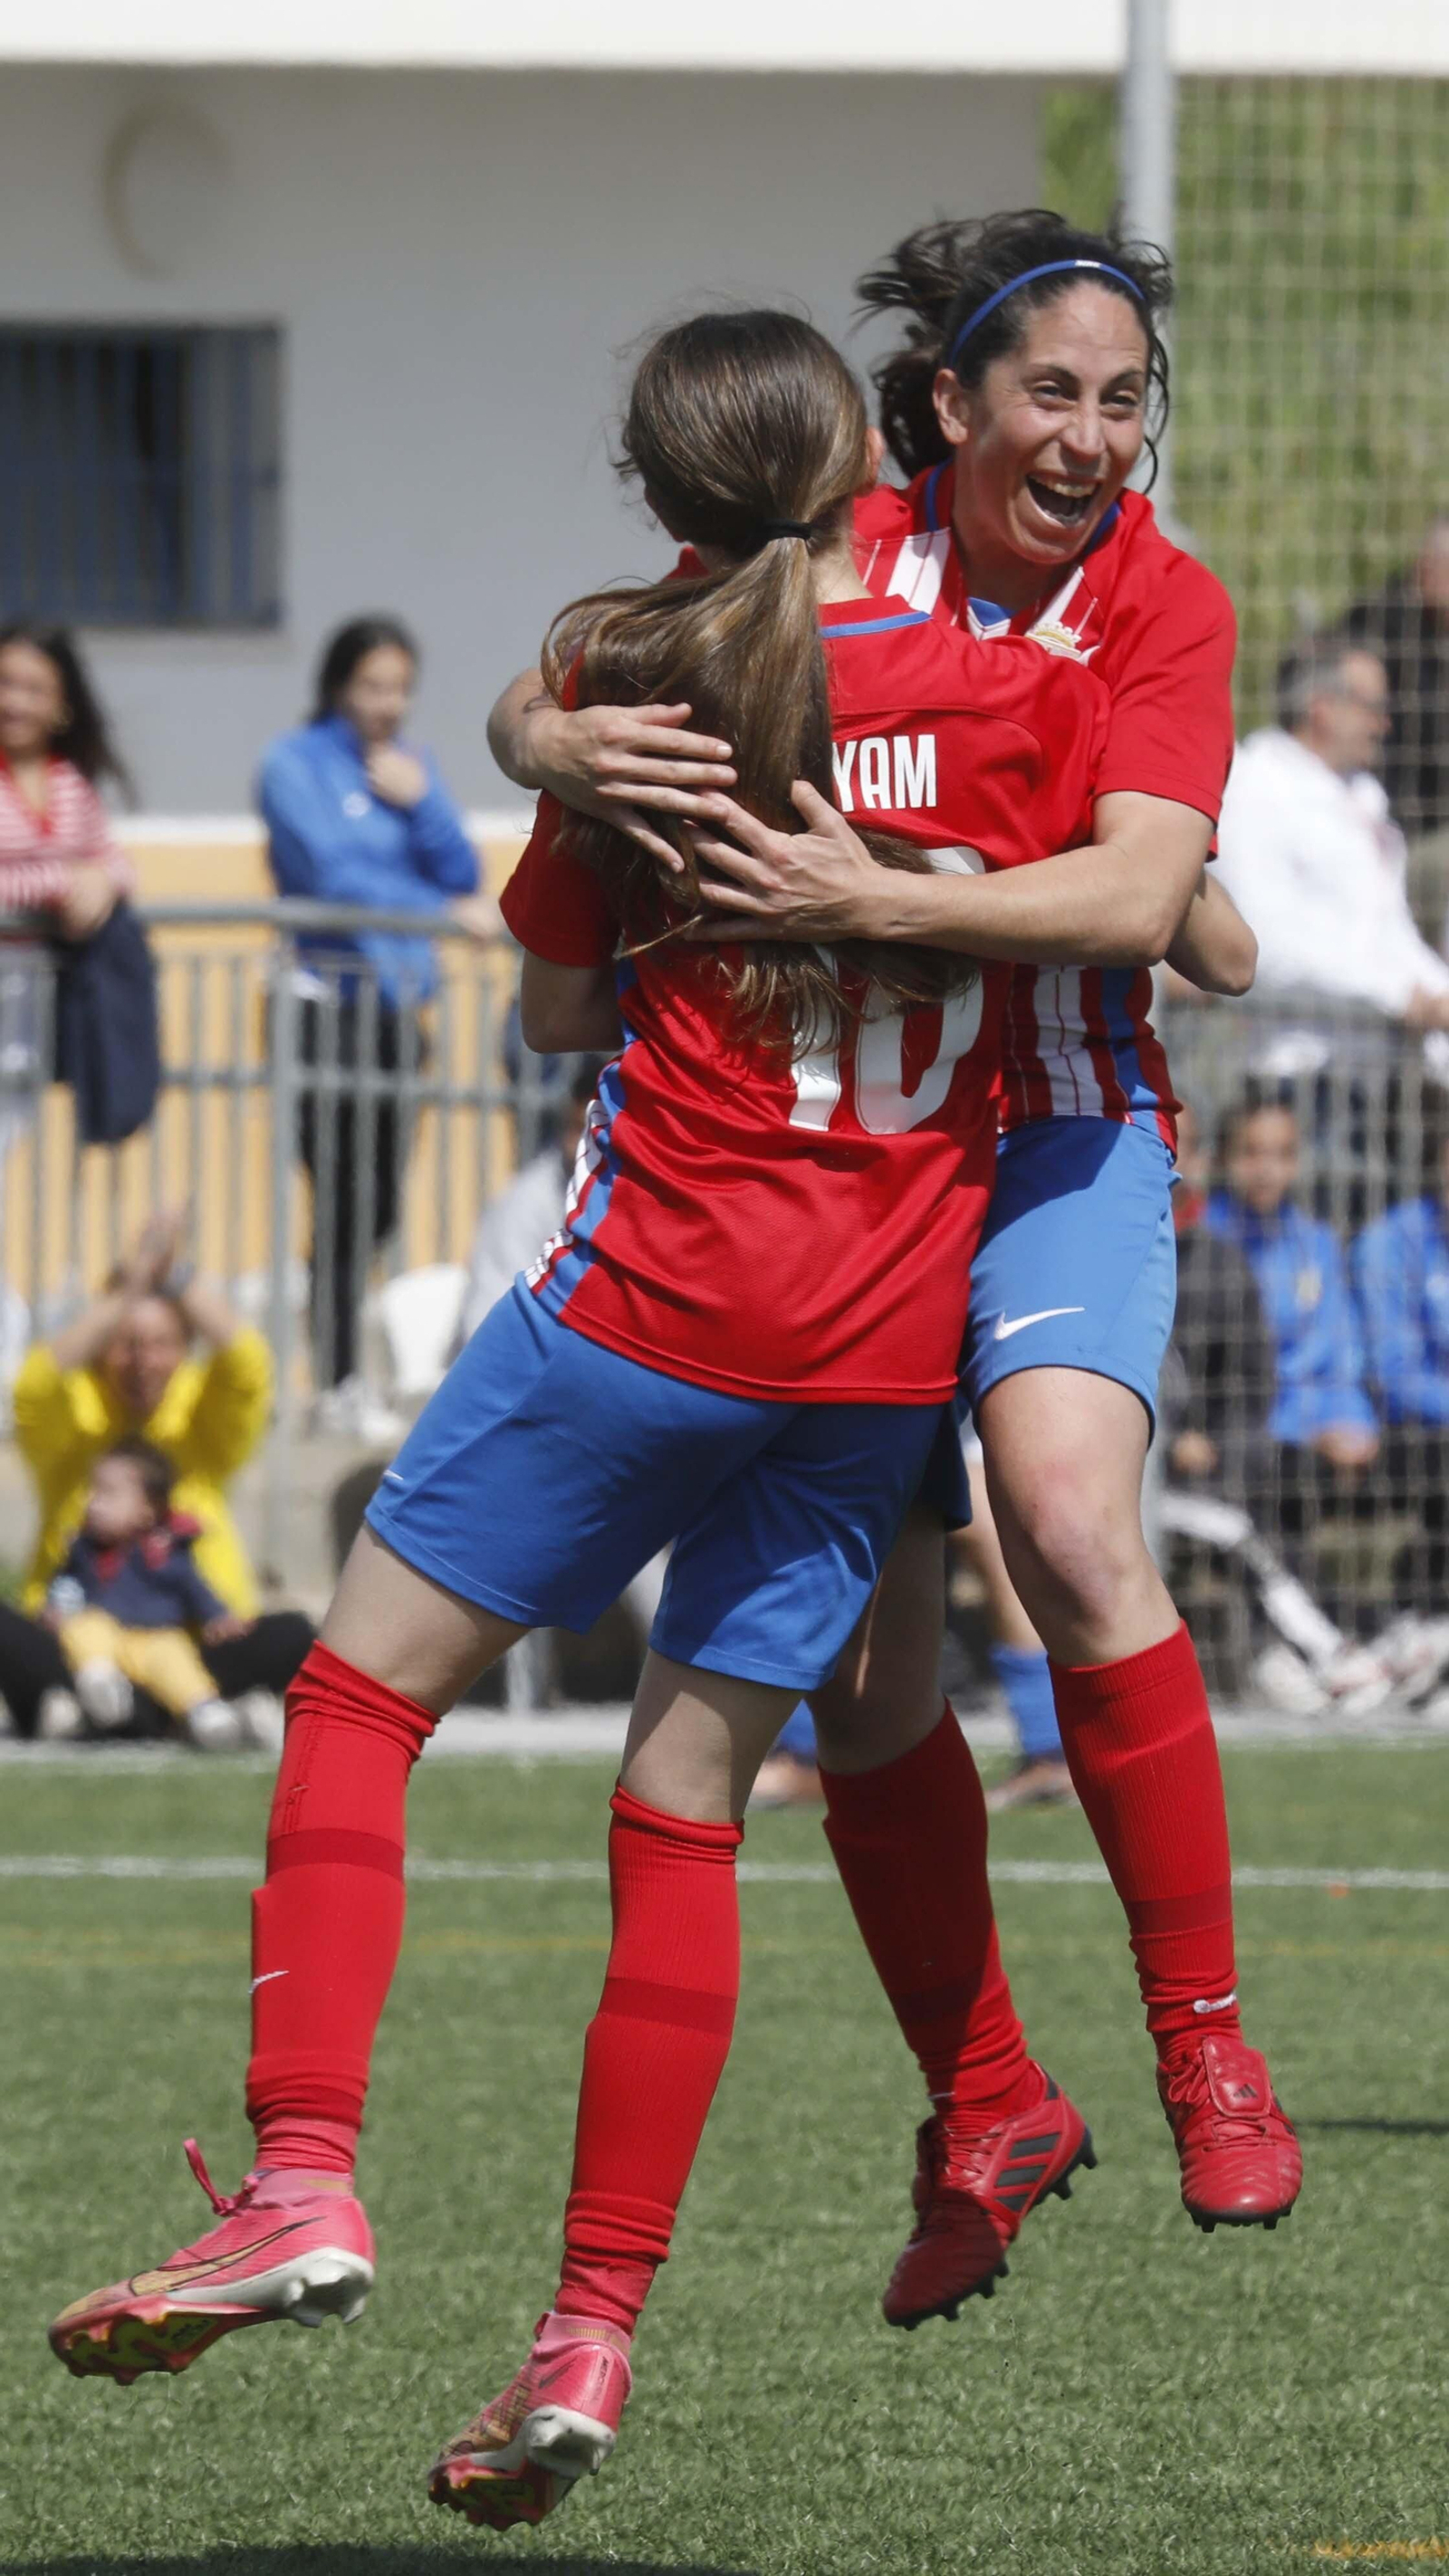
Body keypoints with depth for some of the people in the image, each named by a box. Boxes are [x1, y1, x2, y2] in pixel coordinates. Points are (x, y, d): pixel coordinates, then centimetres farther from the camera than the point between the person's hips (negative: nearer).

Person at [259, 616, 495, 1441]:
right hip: (329, 997, -6)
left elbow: (464, 875, 8)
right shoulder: (298, 765, -3)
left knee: (381, 1203, 5)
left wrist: (420, 804, -7)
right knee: (345, 1197, -7)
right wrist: (448, 911, -12)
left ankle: (342, 1366, 15)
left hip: (398, 1000, 6)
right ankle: (341, 1385, -1)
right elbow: (331, 874, -12)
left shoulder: (413, 766, 14)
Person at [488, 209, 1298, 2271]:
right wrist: (566, 748, -27)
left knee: (1071, 1523, -28)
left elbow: (1140, 901, -22)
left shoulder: (1161, 607, -7)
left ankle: (1207, 2048, -16)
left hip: (1058, 1139, -2)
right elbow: (533, 704, -2)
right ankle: (981, 2106, 21)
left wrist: (870, 902, -35)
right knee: (865, 1689, 0)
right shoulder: (827, 558, -3)